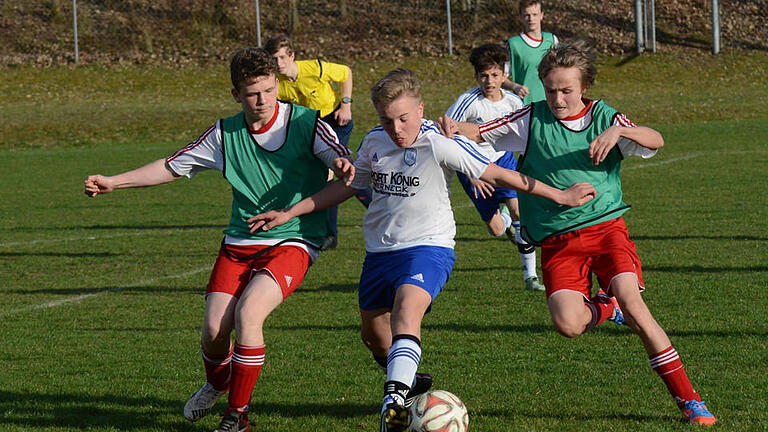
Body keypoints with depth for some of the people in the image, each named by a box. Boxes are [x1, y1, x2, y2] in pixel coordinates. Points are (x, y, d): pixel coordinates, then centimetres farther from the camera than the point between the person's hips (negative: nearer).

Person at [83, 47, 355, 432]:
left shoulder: (306, 124, -7)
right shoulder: (225, 134, 3)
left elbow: (342, 161, -16)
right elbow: (173, 166, 13)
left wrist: (344, 166, -42)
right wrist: (113, 182, 8)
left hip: (292, 242, -4)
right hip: (239, 242, 4)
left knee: (247, 313, -26)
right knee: (214, 329, -9)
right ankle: (217, 383, 29)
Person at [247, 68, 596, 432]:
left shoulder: (439, 145, -15)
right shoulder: (374, 142, 2)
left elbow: (497, 175, -10)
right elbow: (348, 185, 17)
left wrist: (560, 196, -7)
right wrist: (289, 213, 16)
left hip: (429, 246, -7)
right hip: (380, 250, 7)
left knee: (406, 308, -32)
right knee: (373, 334, 14)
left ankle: (396, 399, -46)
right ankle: (409, 384, 42)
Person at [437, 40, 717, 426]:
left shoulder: (604, 117, 5)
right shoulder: (531, 120, 5)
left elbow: (655, 141, -8)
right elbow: (479, 132, 6)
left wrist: (619, 131, -26)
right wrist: (454, 128, -16)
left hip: (605, 225, 0)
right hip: (557, 241, 0)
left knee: (629, 298, -24)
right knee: (567, 323, -23)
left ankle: (687, 398, -14)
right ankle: (603, 308, 17)